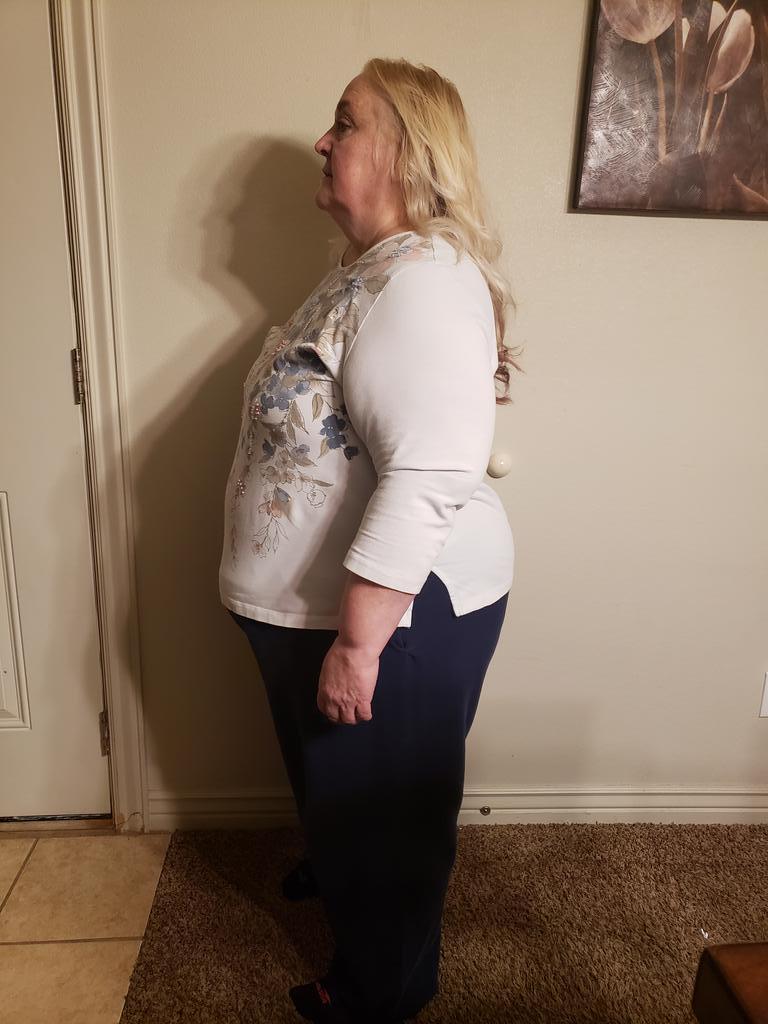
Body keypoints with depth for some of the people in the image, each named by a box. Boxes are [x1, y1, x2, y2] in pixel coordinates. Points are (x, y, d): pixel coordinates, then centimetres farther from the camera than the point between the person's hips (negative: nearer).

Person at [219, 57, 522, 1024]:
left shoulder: (424, 281, -24)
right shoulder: (368, 267, 10)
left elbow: (429, 479, -31)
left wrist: (358, 640, -27)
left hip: (399, 613, -9)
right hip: (316, 604, 10)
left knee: (382, 807, 14)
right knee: (329, 776, 30)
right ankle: (337, 869, 60)